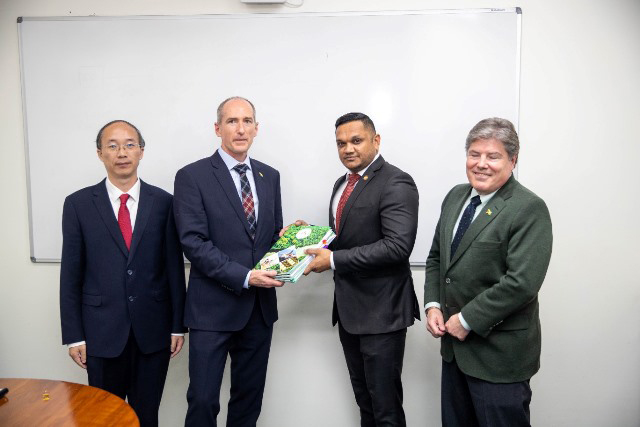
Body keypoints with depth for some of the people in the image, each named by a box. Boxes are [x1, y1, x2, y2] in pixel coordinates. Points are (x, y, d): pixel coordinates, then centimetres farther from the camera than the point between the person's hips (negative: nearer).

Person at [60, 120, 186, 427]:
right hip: (102, 332, 0)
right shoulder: (78, 204, -1)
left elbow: (174, 266, 1)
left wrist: (178, 325, 2)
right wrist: (74, 335, -1)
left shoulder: (163, 202, 0)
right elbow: (70, 274, 1)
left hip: (153, 331, 0)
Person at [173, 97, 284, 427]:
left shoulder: (270, 176, 9)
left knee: (250, 398, 17)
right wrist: (245, 276, -21)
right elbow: (193, 242, -14)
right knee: (203, 400, 3)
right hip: (213, 306, -4)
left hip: (260, 307, 5)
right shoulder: (192, 176, -7)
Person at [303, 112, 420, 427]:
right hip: (348, 307, 8)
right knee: (363, 397, 21)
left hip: (381, 310, -8)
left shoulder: (396, 183, -14)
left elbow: (397, 245, -25)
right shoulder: (342, 183, 12)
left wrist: (334, 260, -23)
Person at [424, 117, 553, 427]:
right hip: (454, 343, 7)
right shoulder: (455, 197, 7)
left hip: (498, 351, -6)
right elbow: (436, 257, 13)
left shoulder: (529, 209, -15)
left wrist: (467, 320, -18)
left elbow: (522, 282, -24)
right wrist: (433, 305, 0)